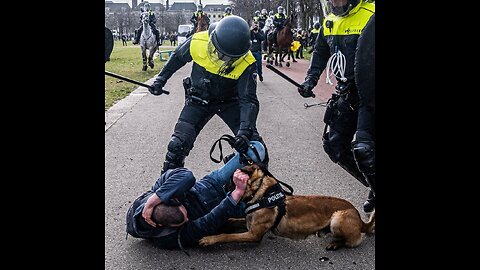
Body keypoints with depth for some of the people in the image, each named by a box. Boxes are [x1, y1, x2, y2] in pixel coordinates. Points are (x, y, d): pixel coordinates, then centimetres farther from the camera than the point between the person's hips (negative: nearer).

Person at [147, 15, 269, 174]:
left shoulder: (247, 64, -28)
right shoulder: (198, 42, -25)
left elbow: (248, 100, -27)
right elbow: (177, 57, -2)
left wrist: (245, 131, -40)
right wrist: (161, 79, 5)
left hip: (230, 101, 0)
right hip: (199, 100, 0)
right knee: (178, 144, -11)